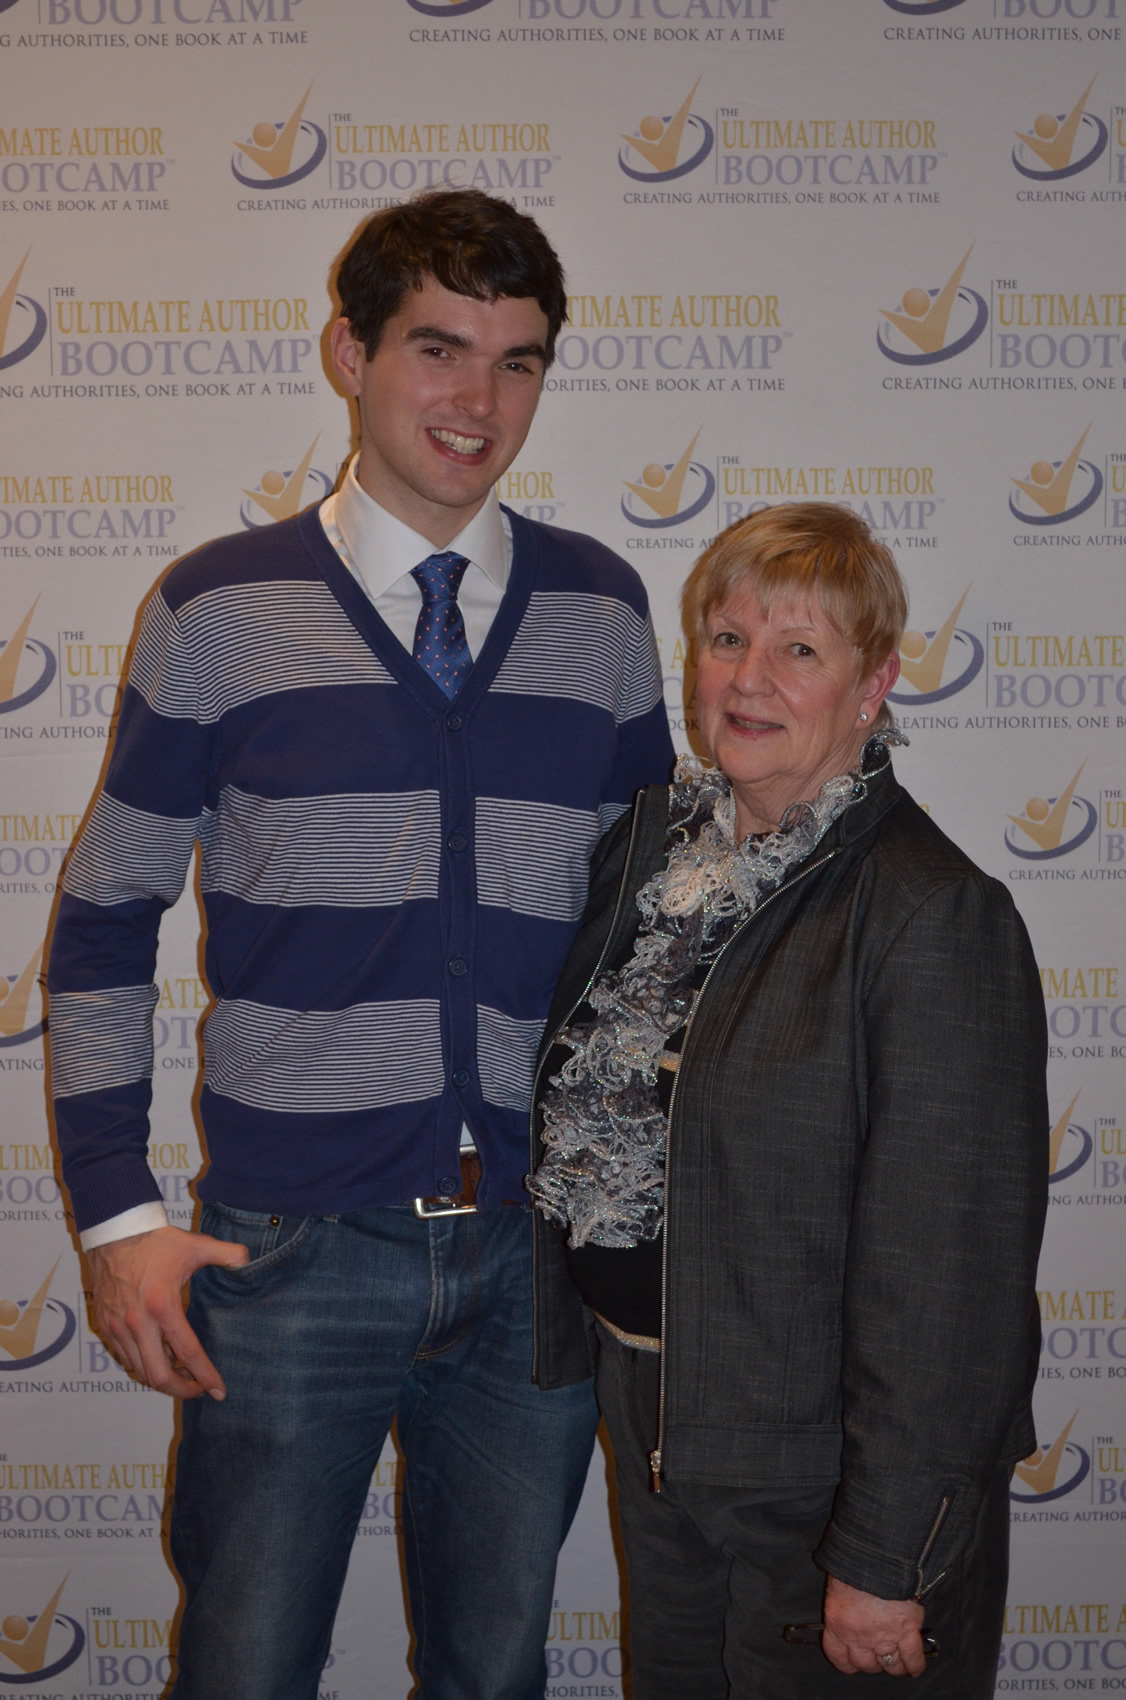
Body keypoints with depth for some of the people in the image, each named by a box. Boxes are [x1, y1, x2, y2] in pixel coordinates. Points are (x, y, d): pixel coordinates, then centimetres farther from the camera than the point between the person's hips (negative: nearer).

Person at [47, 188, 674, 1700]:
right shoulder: (220, 609, -4)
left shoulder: (603, 610, 3)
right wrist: (117, 1213, -4)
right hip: (294, 1251, -2)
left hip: (538, 1250, 2)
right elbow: (105, 923, 2)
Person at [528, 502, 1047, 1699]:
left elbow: (943, 1269, -21)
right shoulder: (656, 838, 0)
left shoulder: (937, 916, -21)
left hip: (824, 1461, -6)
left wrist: (883, 1559, -18)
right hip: (657, 1421, 7)